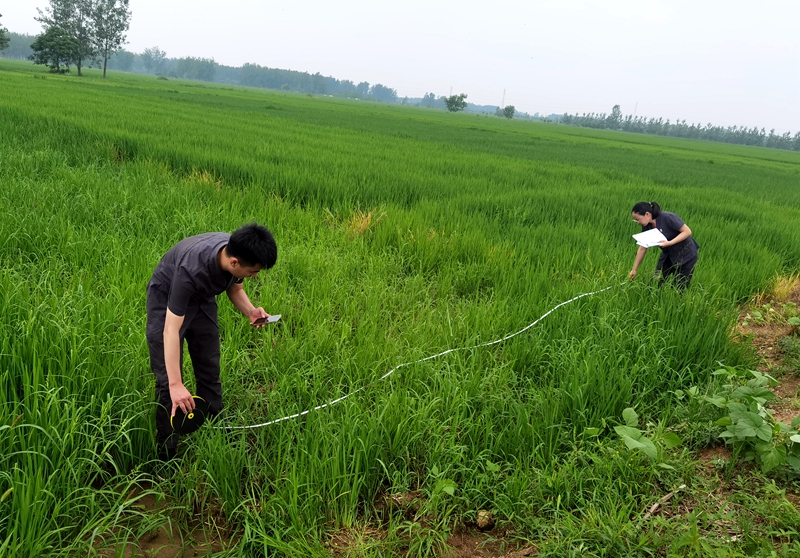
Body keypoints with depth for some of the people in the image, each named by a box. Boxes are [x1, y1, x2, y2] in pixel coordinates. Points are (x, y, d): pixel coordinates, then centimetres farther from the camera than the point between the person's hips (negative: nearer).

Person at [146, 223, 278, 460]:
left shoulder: (235, 251, -23)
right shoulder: (191, 269, -42)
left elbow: (234, 288, -1)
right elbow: (171, 330, -40)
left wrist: (251, 311, -21)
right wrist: (176, 385, -43)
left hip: (202, 299, 6)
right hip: (167, 300, -6)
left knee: (210, 372, 9)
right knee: (167, 379, -8)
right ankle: (166, 454, 3)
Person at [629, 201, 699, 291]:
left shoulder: (667, 218, -26)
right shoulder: (646, 226, -6)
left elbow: (687, 231, -21)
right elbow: (642, 248, 2)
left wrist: (669, 243, -32)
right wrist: (634, 269, 5)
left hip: (685, 256, -6)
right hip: (667, 256, 6)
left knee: (680, 289, 0)